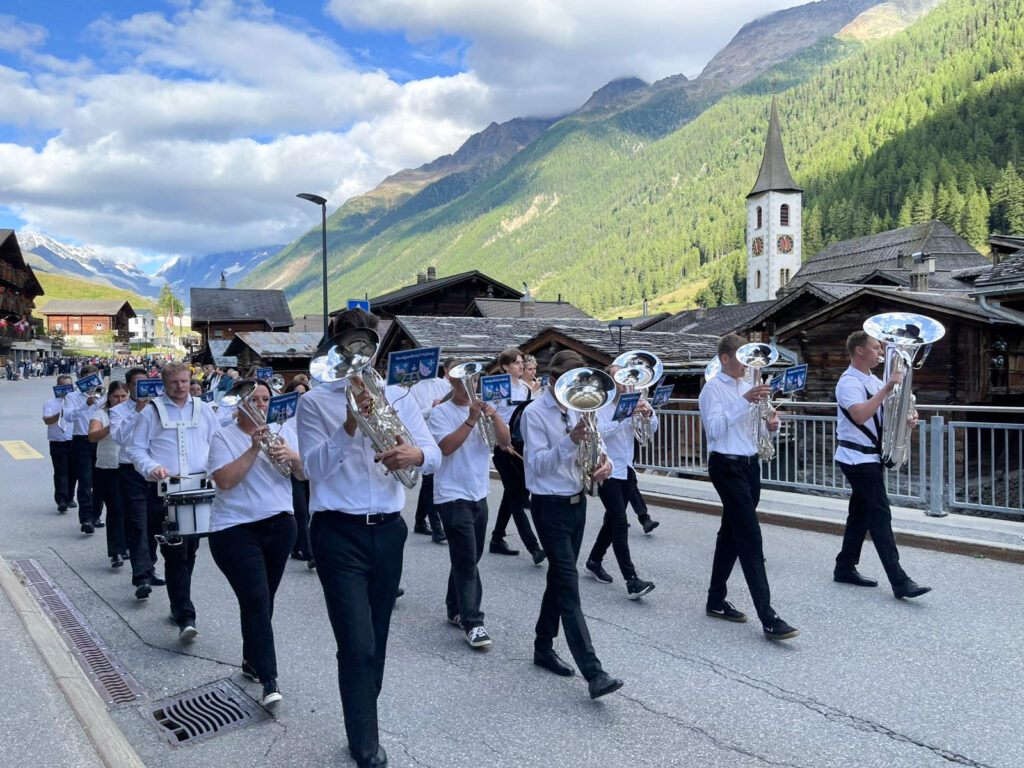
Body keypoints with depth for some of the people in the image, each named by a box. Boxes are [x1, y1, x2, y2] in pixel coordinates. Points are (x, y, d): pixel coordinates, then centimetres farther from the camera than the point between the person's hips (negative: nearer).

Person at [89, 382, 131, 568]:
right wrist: (111, 427, -35)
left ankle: (125, 546, 26)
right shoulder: (101, 414, -2)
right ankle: (116, 553, -2)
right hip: (108, 470, -3)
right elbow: (92, 437, -18)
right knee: (115, 510, -5)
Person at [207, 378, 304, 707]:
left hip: (280, 525, 4)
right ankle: (268, 679, -9)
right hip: (236, 530, -4)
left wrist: (291, 456, -19)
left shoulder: (284, 430, 9)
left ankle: (251, 661, 32)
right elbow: (224, 481, -16)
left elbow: (305, 474, 1)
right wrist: (254, 449, -23)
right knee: (256, 601, -12)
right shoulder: (223, 437, -2)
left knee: (263, 599, 14)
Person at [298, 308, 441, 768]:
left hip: (388, 530, 4)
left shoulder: (397, 396, 6)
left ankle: (363, 719, 37)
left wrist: (415, 455, -25)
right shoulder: (314, 402, -2)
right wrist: (349, 427, -26)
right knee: (357, 645, -7)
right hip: (339, 533, -3)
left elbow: (434, 455, -2)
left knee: (375, 641, 16)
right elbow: (313, 468, -13)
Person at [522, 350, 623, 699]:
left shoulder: (576, 409, 9)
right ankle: (594, 673, -12)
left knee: (559, 578, 16)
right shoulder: (535, 413, -13)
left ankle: (543, 647, 32)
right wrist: (570, 441, -31)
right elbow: (537, 464, -19)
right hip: (550, 507, -8)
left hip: (577, 502, 8)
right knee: (569, 586, -10)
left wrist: (604, 461, -11)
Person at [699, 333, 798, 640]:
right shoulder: (713, 389, -9)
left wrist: (772, 424, -6)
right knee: (750, 538, -11)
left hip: (750, 465, 8)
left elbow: (757, 427, 17)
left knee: (731, 534, 14)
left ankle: (716, 601, 25)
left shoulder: (748, 387, 14)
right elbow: (715, 428, -23)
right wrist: (744, 401, -29)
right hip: (727, 467, -8)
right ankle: (768, 618, -11)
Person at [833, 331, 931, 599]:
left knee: (861, 512, 13)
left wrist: (911, 414, -3)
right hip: (857, 458, -10)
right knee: (880, 515, -11)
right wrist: (887, 388, -30)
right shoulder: (849, 382, -16)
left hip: (871, 457, 10)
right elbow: (860, 416, -32)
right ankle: (899, 582, -11)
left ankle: (845, 568, 23)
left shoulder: (873, 380, 13)